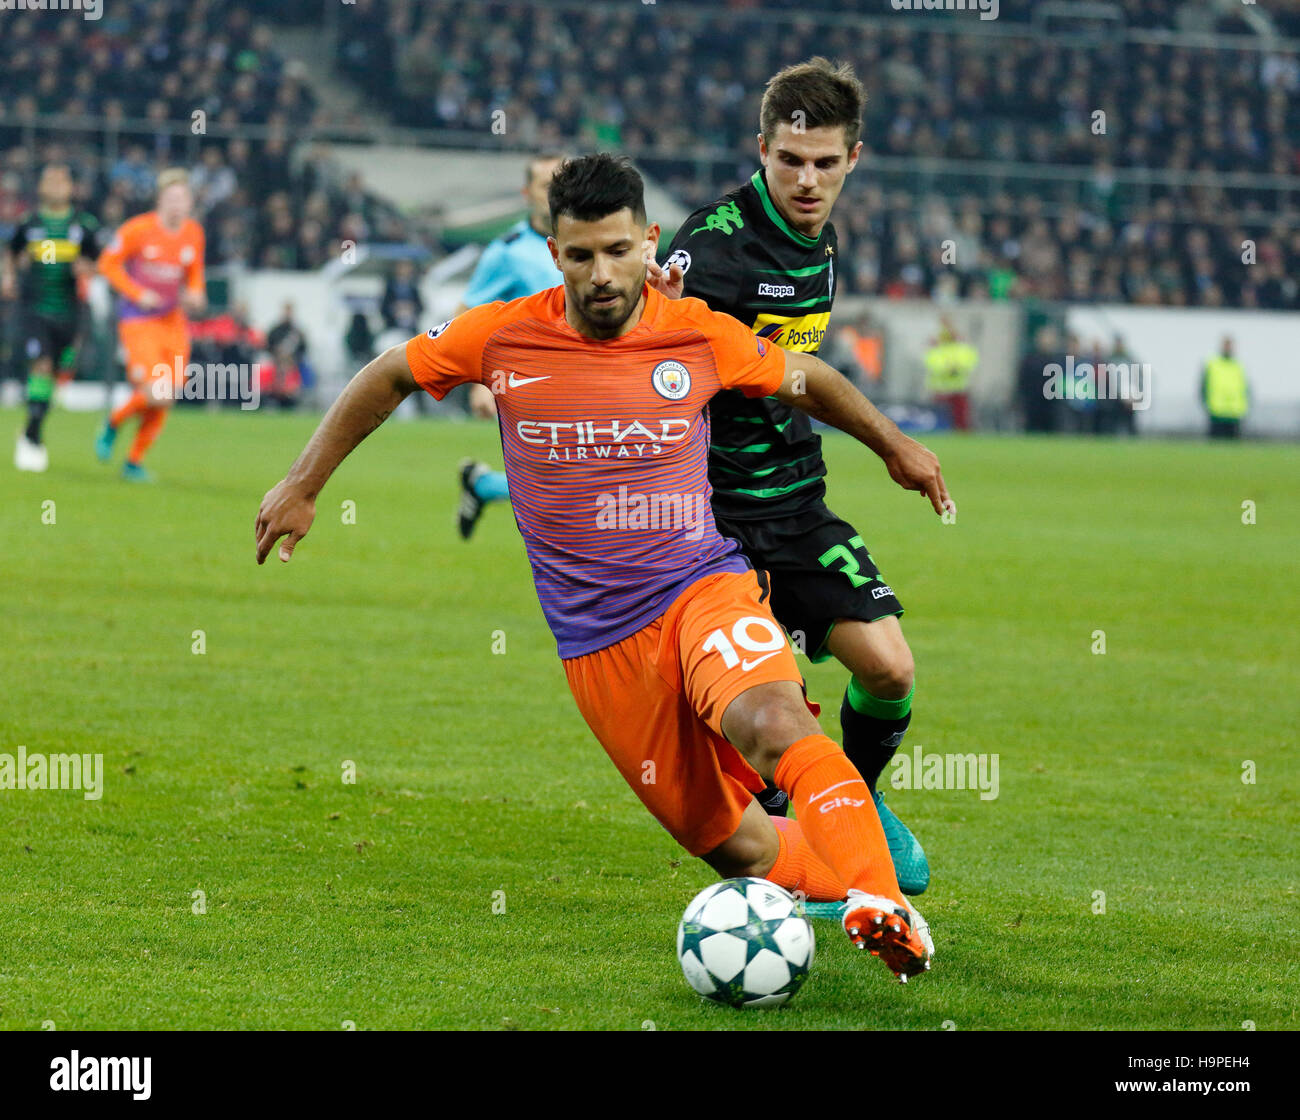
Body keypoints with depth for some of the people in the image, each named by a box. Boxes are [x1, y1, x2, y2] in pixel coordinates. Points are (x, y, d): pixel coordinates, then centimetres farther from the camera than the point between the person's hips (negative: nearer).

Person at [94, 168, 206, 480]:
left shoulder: (194, 234, 3)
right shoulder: (138, 230, -12)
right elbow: (108, 264, -4)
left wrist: (195, 295, -2)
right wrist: (137, 293, -13)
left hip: (173, 321, 6)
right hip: (138, 322, -6)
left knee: (168, 398, 2)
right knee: (157, 394, -19)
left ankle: (134, 462, 19)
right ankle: (112, 425, 12)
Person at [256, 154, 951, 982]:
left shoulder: (702, 338, -3)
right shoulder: (502, 338, -3)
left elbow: (803, 378, 18)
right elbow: (390, 377, 14)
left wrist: (893, 443, 29)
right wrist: (303, 486, 15)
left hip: (703, 587, -1)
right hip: (598, 640, 1)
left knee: (774, 724, -34)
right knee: (736, 849, -1)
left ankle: (884, 905, -43)